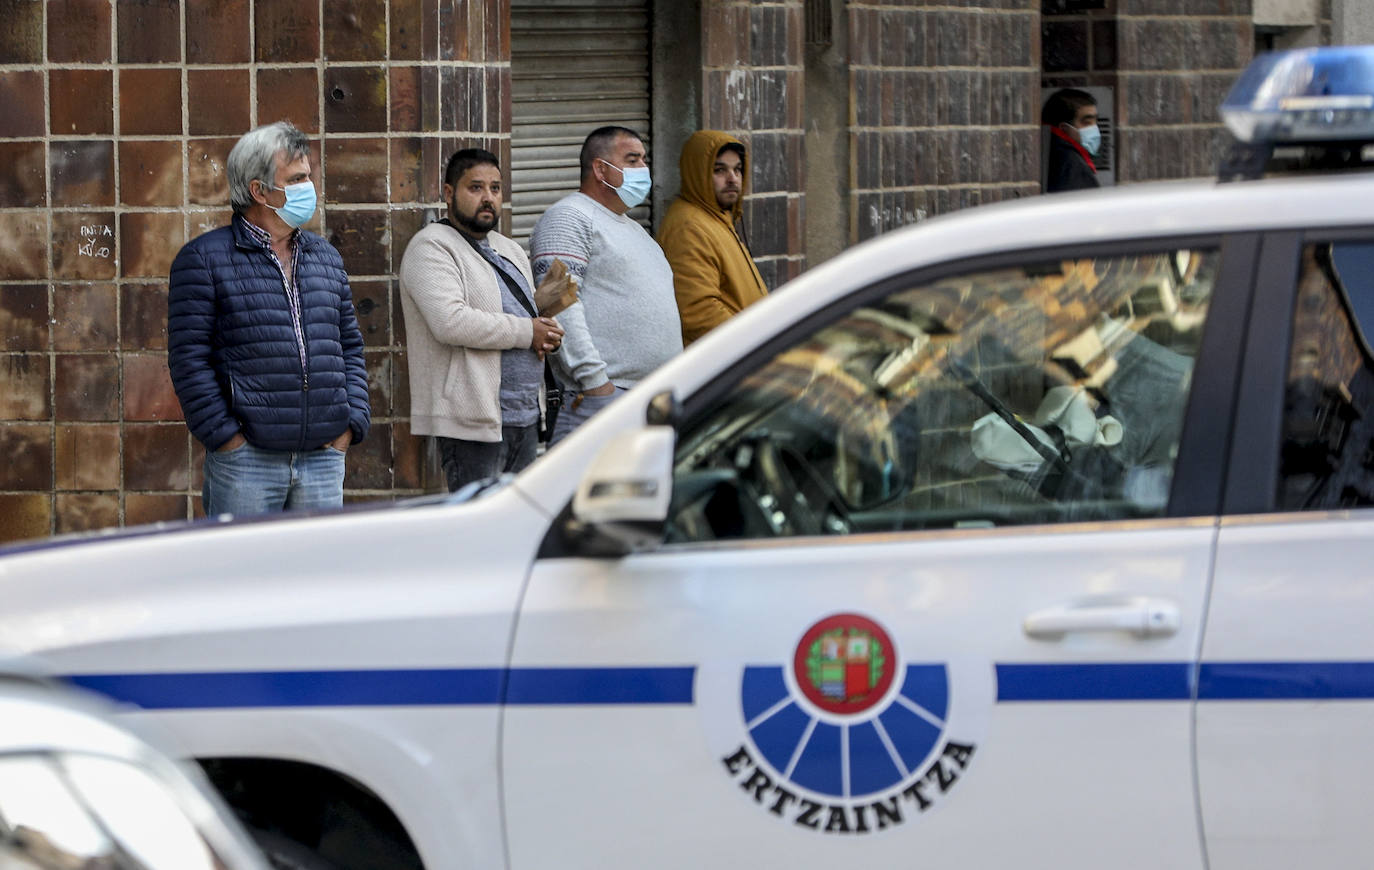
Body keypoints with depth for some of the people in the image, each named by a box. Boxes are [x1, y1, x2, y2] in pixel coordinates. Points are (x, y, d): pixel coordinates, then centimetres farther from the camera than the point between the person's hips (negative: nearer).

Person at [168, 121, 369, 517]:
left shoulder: (326, 257, 17)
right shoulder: (204, 258, -2)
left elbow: (350, 347, 21)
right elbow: (188, 359, -6)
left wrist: (350, 425, 8)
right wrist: (226, 437, -12)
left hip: (323, 457, 5)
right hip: (246, 462, -5)